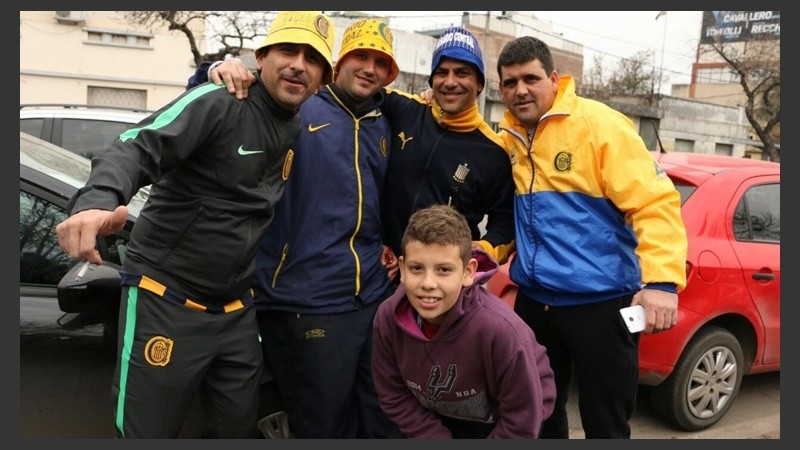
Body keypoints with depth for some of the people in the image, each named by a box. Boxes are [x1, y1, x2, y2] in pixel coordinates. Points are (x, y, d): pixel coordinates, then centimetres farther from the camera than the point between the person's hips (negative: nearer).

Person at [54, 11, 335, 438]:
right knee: (146, 432, 6)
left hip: (237, 312, 7)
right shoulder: (219, 103, -14)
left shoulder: (298, 129, 7)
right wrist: (98, 200, -49)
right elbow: (137, 148, -28)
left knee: (240, 428, 17)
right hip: (165, 303, -6)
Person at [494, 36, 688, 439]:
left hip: (600, 302, -5)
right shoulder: (508, 136, 6)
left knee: (605, 425, 8)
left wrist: (662, 280, -26)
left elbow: (655, 202, -17)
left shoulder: (600, 124, -11)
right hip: (532, 301, 6)